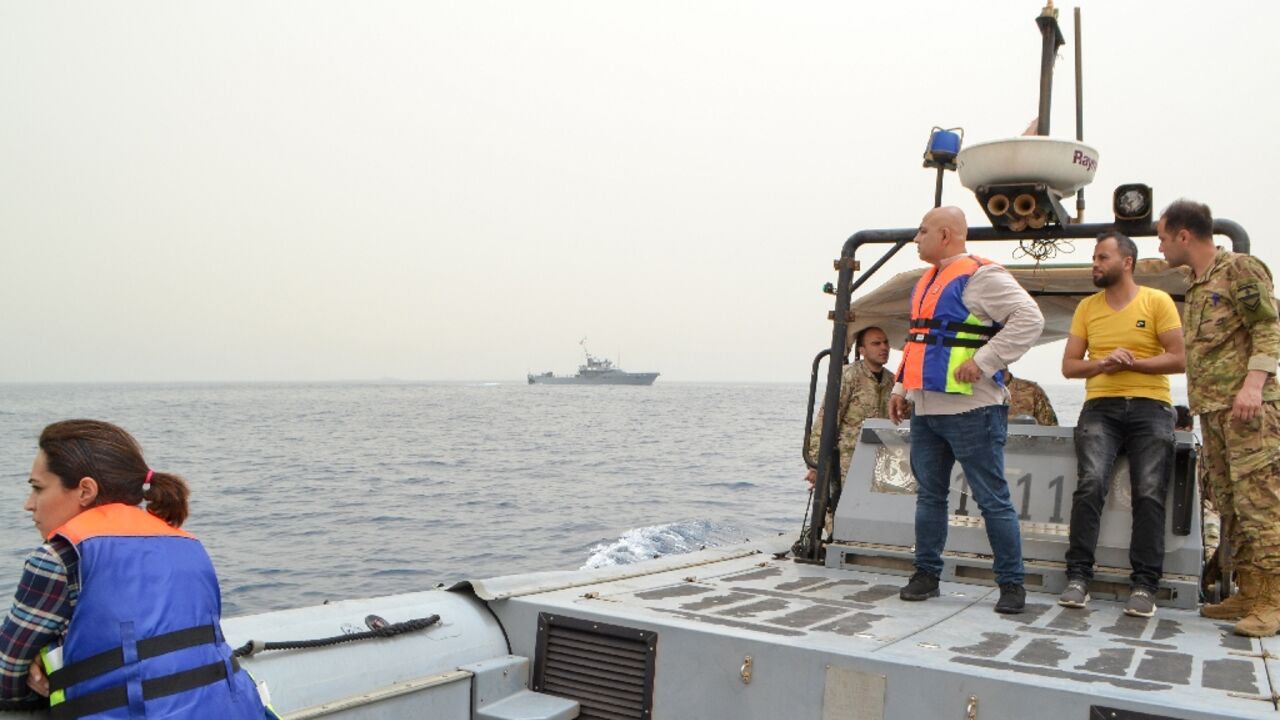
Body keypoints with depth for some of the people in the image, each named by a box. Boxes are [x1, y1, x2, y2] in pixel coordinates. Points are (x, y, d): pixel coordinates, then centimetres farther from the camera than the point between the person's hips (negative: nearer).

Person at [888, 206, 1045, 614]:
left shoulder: (980, 276, -9)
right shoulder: (927, 281, 19)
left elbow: (1029, 319, -19)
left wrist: (983, 362, -21)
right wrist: (902, 388, 19)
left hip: (971, 411, -9)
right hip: (926, 411, 9)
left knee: (993, 500, -1)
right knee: (929, 495, 13)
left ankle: (1012, 584, 8)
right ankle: (927, 575, 22)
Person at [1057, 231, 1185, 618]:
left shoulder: (1157, 301, 4)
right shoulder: (1087, 307, 14)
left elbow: (1178, 359, -1)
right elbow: (1069, 365, 10)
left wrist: (1131, 362, -13)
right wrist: (1101, 363, -9)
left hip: (1150, 408, -1)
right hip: (1100, 407, 2)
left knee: (1149, 494, -10)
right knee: (1091, 484, -17)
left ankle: (1144, 585, -4)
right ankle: (1078, 576, -14)